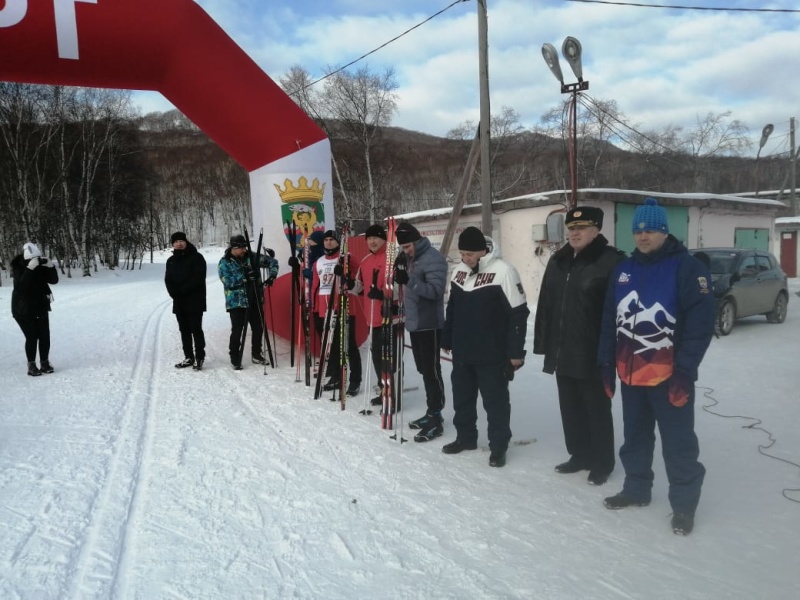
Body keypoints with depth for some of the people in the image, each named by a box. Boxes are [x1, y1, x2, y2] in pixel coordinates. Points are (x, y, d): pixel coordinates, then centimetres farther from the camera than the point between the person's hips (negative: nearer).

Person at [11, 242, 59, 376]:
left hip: (41, 307, 4)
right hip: (24, 310, -4)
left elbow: (54, 280, -6)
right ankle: (31, 365, 3)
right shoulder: (18, 268, -14)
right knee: (32, 337, -8)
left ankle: (44, 363, 15)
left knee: (44, 336, 3)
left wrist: (51, 267, -23)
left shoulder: (41, 266, -3)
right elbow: (21, 285, -29)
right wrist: (30, 268, -38)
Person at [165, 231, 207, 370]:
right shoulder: (171, 261, 15)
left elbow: (198, 278, -13)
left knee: (196, 329, -6)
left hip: (195, 301, -6)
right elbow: (168, 280, 10)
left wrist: (182, 290, -16)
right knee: (184, 330, 10)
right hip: (179, 302, 6)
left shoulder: (196, 257, -4)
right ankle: (188, 357, 18)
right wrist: (174, 293, -9)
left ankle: (199, 358, 0)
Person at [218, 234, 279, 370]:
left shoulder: (252, 257, 4)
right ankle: (235, 359, 12)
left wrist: (272, 275, -9)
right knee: (237, 331, -4)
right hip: (237, 302, -4)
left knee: (258, 328, 12)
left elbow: (272, 262, 8)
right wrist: (244, 276, -26)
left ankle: (256, 354, 30)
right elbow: (228, 282, -16)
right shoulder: (224, 263, -4)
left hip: (256, 300, 4)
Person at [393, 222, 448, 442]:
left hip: (429, 324, -9)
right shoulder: (408, 258, 13)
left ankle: (436, 418, 0)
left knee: (432, 370, -6)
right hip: (414, 322, 9)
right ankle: (431, 412, 25)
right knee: (423, 369, 15)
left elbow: (436, 290, -24)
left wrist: (409, 280, -30)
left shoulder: (433, 258, -14)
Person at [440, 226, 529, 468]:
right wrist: (446, 341, 19)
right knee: (462, 398, 17)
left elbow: (518, 313, -14)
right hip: (461, 352, 7)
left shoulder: (503, 271, -15)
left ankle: (498, 447, 20)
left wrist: (515, 351, -15)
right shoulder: (458, 271, 6)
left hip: (492, 354, -6)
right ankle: (465, 437, 35)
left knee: (495, 401, 6)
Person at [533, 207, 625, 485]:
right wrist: (544, 343, 12)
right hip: (562, 353, 7)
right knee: (570, 408, 17)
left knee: (597, 410, 7)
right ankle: (579, 455, 33)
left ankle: (602, 463, 23)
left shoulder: (611, 261, -12)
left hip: (593, 354, -7)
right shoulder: (558, 261, 12)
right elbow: (545, 305, 14)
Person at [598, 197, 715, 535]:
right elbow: (609, 320, 12)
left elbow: (701, 321, -14)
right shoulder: (623, 270, 10)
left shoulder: (686, 267, -9)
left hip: (669, 375, -6)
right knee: (635, 436, 18)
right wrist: (606, 363, 9)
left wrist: (685, 370, -17)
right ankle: (636, 489, 34)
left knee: (678, 443, 5)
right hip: (630, 374, 6)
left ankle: (684, 503, 21)